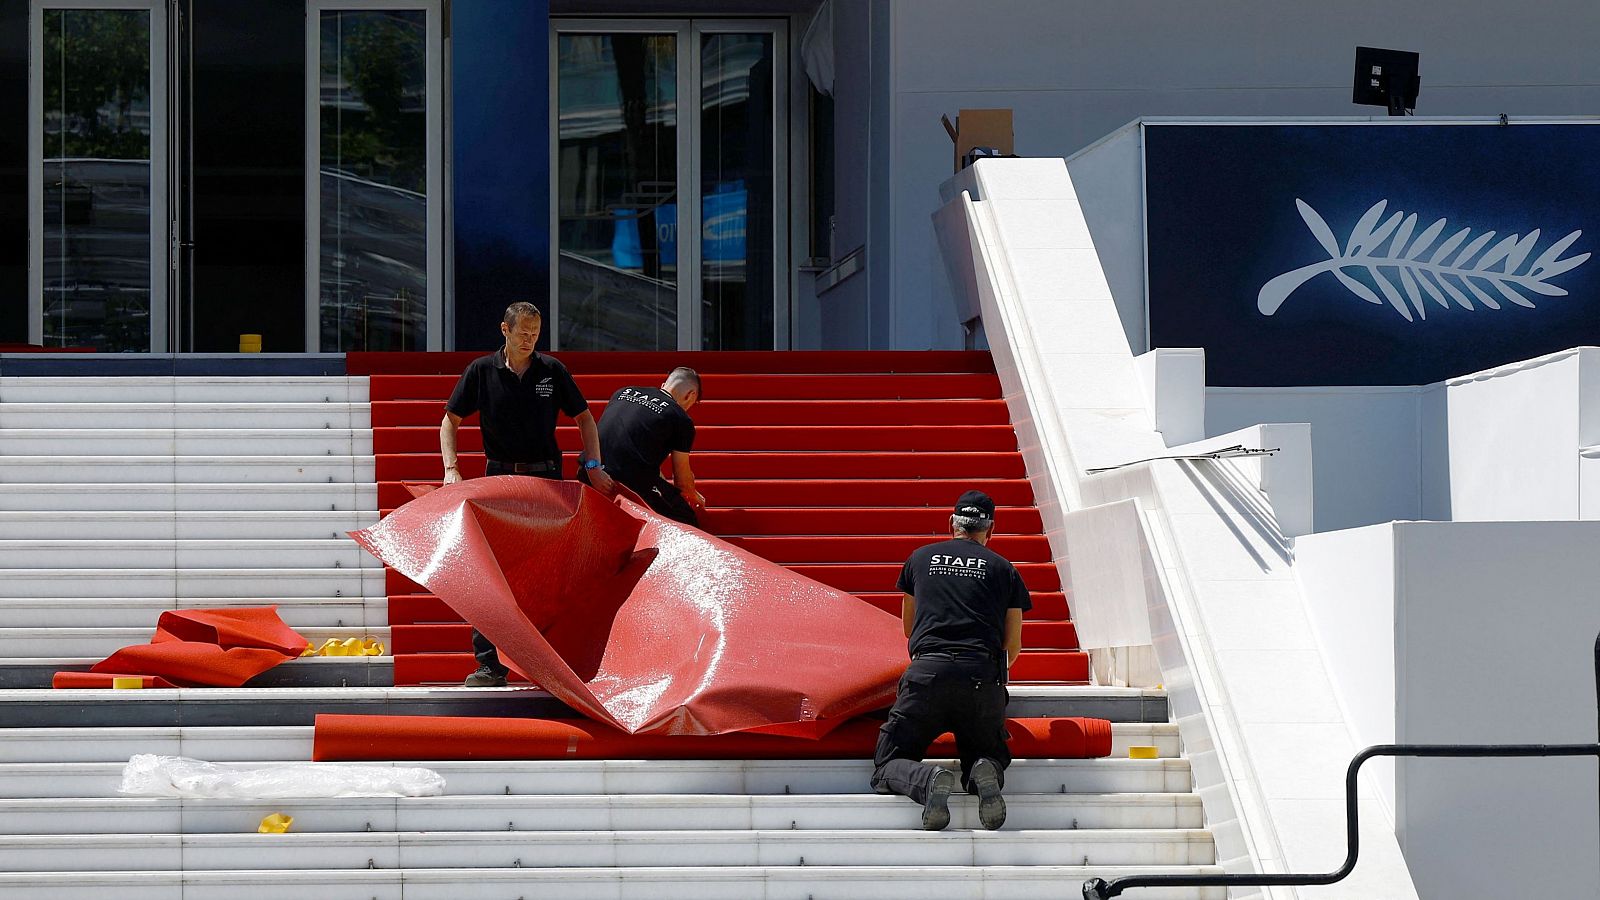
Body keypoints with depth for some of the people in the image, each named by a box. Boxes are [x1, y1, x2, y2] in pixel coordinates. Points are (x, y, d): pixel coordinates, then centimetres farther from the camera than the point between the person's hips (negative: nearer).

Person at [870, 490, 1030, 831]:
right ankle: (984, 775, -19)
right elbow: (1013, 646, 20)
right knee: (990, 759, 19)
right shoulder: (1003, 569, 17)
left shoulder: (921, 558, 21)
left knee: (887, 769, 7)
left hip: (926, 674, 0)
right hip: (983, 678, 0)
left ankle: (928, 780, -28)